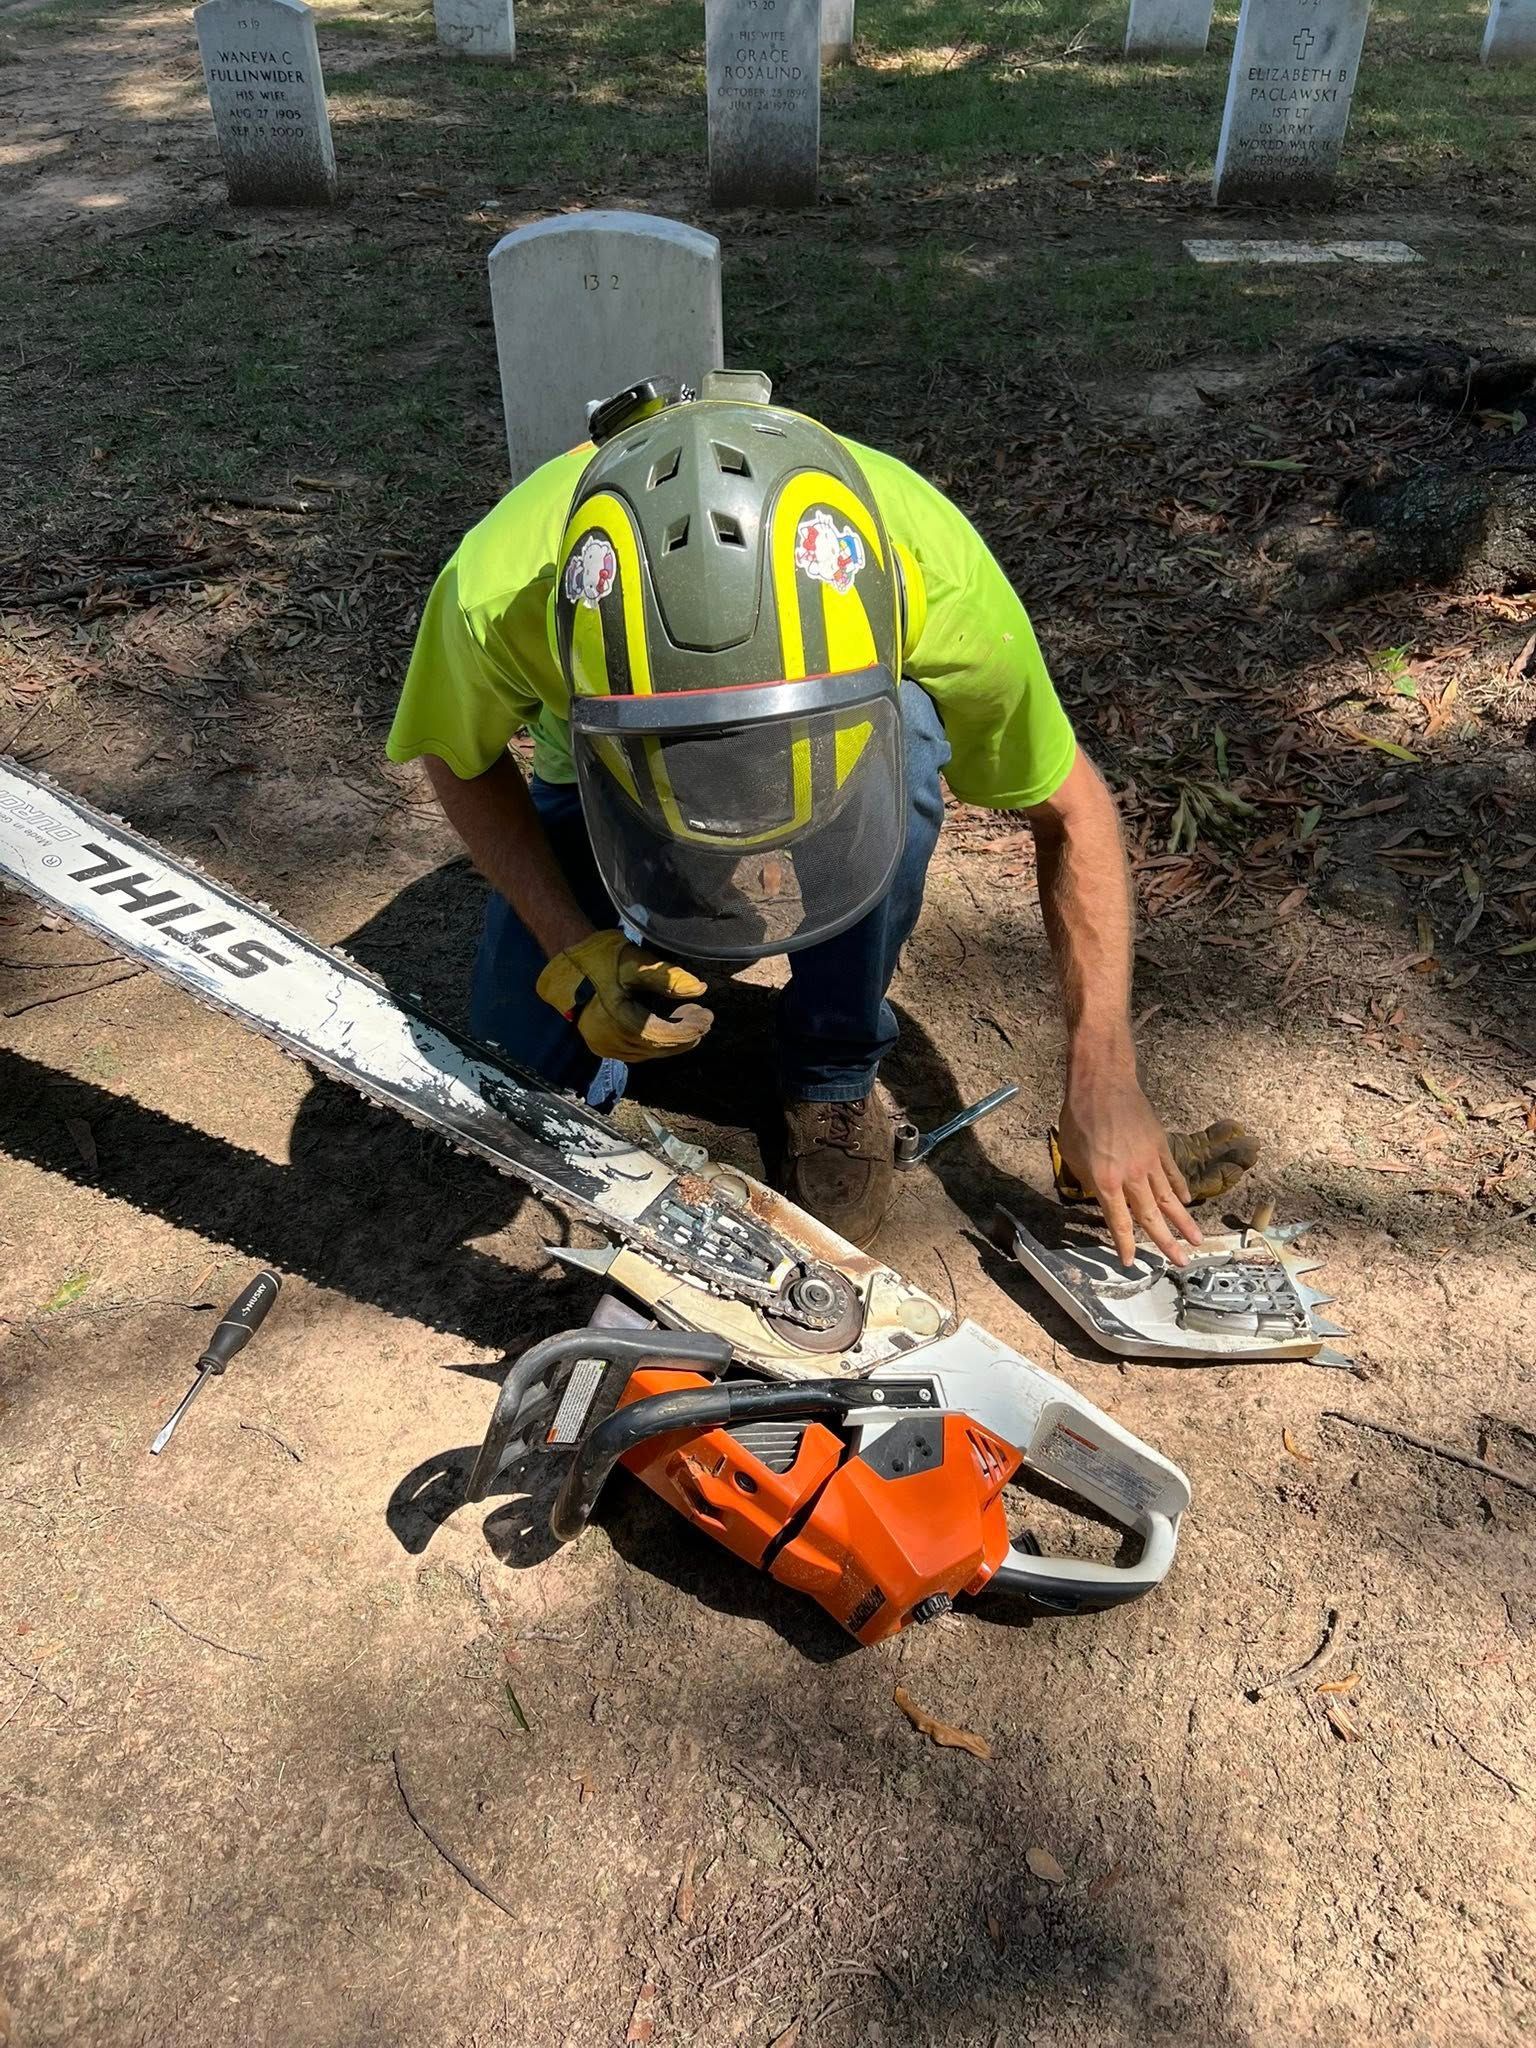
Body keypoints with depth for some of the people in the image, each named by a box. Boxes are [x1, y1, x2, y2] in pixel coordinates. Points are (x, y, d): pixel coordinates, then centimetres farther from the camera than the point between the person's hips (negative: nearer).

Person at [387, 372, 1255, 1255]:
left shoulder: (931, 568, -38)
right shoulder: (495, 594, -38)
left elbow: (1072, 810, -22)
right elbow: (463, 759, -14)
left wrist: (1104, 1085, -23)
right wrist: (574, 951, -27)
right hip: (603, 782, 1)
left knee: (907, 739, -37)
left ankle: (838, 1076, -13)